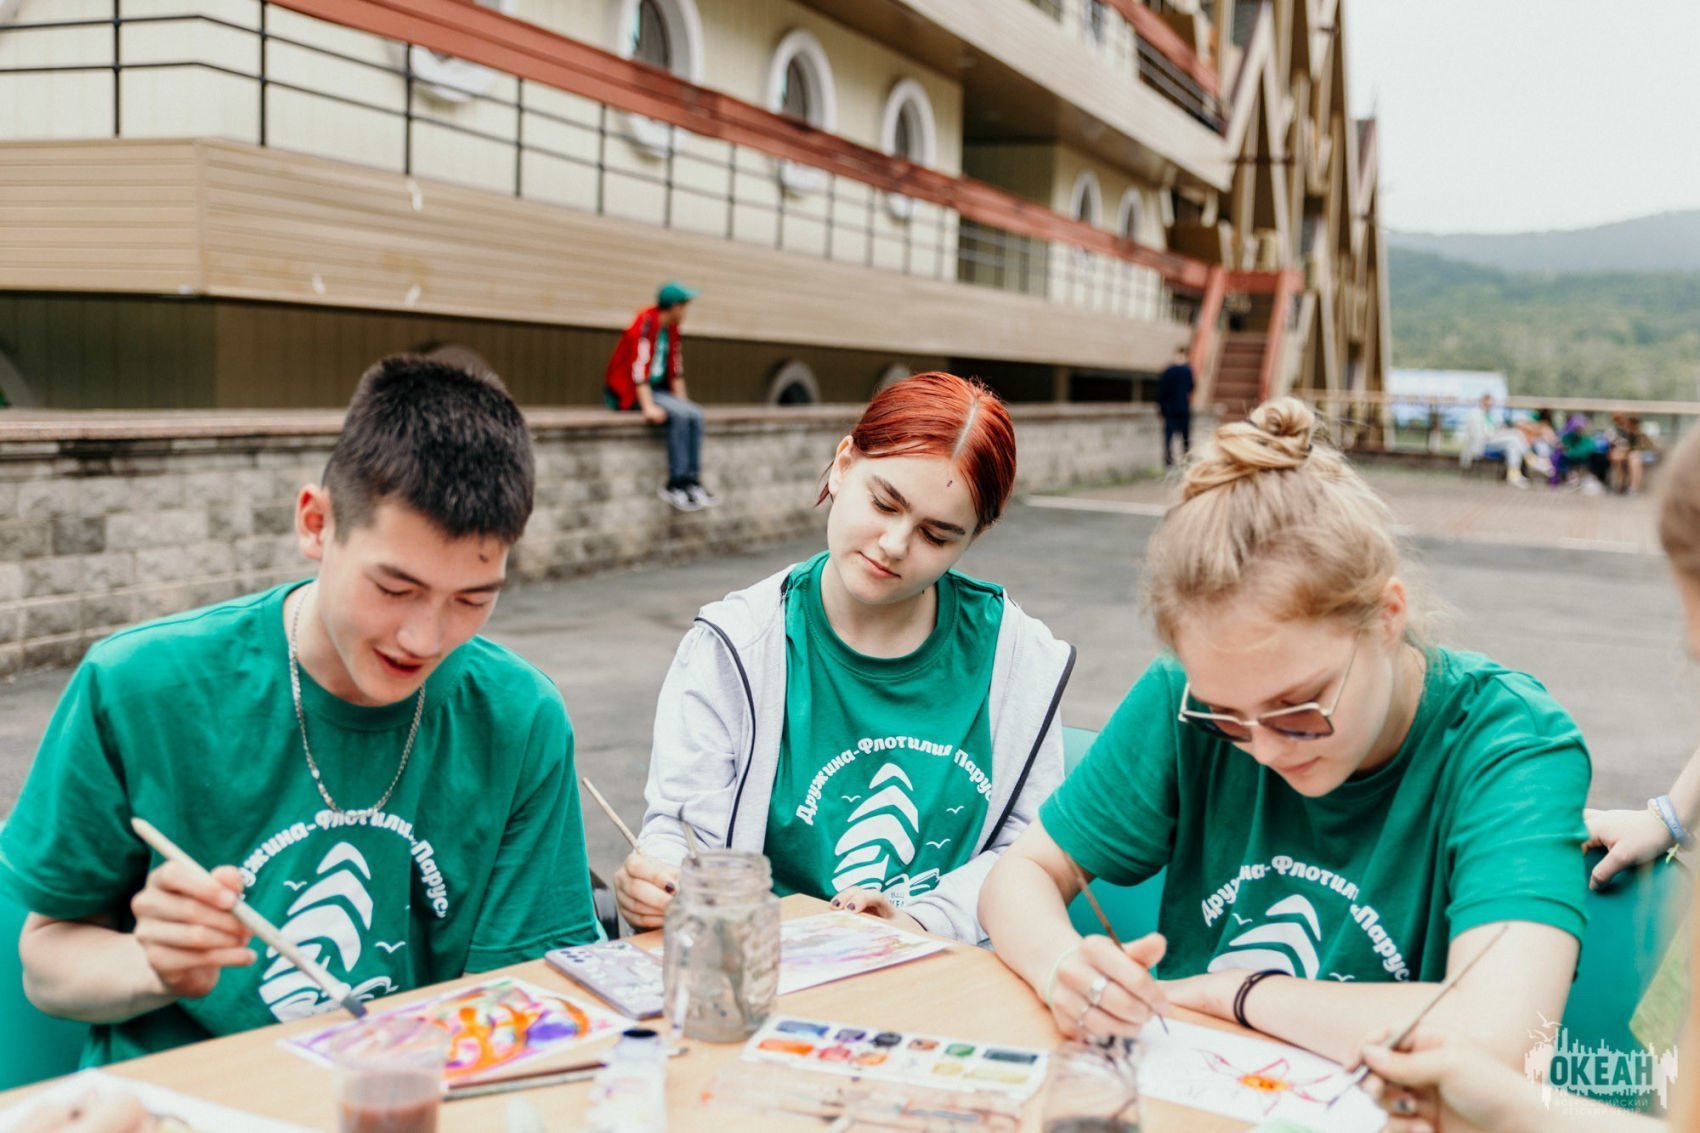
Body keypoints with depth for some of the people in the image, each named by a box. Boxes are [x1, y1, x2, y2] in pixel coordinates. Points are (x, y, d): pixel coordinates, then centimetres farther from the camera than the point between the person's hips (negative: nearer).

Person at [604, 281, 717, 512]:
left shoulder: (674, 328, 7)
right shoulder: (646, 323, -19)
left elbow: (676, 368, 13)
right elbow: (639, 368, -25)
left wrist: (682, 402, 8)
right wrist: (648, 407, -28)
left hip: (656, 389, 8)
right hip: (628, 392, -8)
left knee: (694, 414, -14)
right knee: (679, 415, -27)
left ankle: (691, 482, -15)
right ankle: (676, 484, -25)